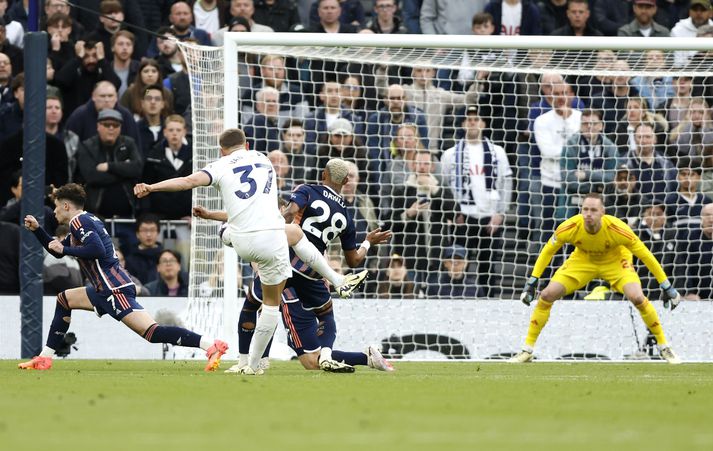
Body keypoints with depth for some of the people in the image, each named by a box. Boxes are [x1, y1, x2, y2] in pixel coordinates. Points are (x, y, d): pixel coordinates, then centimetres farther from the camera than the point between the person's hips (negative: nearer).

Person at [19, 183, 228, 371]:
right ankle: (44, 358, 22)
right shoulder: (86, 220, 24)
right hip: (105, 289, 10)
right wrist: (37, 229, 28)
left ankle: (212, 346, -31)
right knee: (64, 300, 23)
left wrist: (65, 249, -12)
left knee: (152, 332, -21)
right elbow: (57, 250, 36)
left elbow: (97, 249, -22)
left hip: (115, 290, -10)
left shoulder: (79, 221, -6)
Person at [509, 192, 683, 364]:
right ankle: (527, 350, 5)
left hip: (615, 260, -2)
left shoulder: (617, 229, -35)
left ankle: (664, 347, -4)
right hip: (583, 260, 2)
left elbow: (645, 255, -24)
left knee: (637, 298, -25)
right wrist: (532, 282, -13)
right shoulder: (570, 227, -30)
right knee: (547, 295, -12)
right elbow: (548, 251, -11)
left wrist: (667, 287, -21)